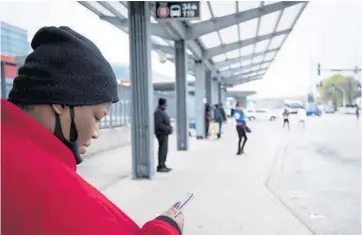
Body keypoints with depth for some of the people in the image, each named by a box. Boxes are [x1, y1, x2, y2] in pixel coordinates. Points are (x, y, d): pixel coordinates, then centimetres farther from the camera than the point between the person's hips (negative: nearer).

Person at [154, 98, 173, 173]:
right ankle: (160, 167, -4)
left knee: (164, 150, 15)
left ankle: (163, 165, 23)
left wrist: (169, 127, 10)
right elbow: (159, 124, -24)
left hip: (164, 133, 11)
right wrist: (168, 128, -19)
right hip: (161, 133, -11)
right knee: (162, 149, -8)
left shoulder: (162, 111, 17)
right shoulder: (158, 112, -17)